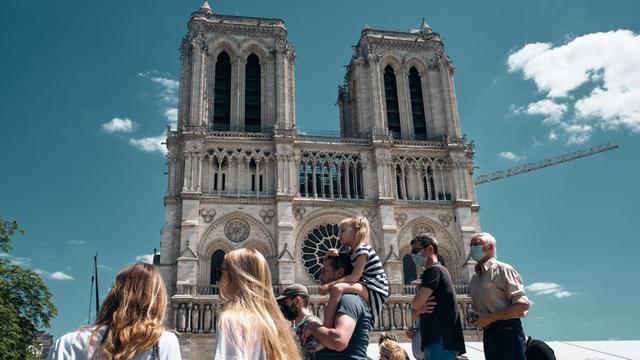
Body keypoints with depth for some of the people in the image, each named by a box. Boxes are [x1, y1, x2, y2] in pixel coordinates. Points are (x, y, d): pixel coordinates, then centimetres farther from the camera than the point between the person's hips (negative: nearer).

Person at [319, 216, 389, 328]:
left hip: (375, 293, -10)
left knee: (337, 288, -31)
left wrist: (328, 285, -25)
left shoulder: (362, 249, -11)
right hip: (365, 290, 10)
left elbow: (355, 277, -22)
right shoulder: (351, 252, 17)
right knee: (329, 308, 11)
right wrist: (331, 254, -2)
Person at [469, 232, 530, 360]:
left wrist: (490, 318, -17)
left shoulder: (502, 269, -5)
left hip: (507, 331, -7)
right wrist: (478, 320, 3)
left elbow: (522, 304, -13)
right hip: (488, 334, 7)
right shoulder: (475, 278, 18)